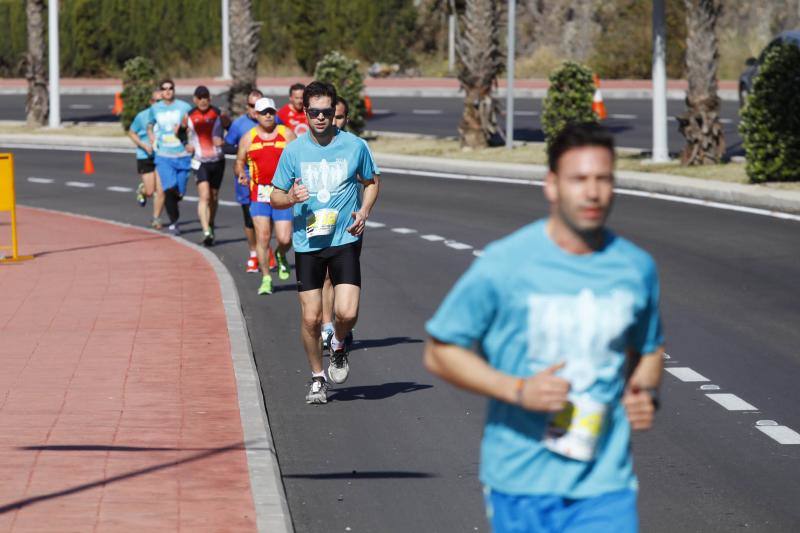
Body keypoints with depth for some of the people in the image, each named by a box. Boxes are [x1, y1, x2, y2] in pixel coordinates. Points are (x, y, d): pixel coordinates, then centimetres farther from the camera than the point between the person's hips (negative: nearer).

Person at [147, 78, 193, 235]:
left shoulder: (184, 107, -1)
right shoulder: (155, 109, 6)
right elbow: (150, 127, 23)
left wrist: (192, 145, -8)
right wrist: (153, 141, 8)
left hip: (182, 156, 0)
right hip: (164, 156, 0)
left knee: (179, 192, 4)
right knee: (170, 189, -18)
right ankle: (173, 222, -5)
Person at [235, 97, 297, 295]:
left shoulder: (287, 134, 3)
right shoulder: (248, 138, 6)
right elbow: (239, 162, 13)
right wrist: (242, 174, -8)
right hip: (259, 194, 1)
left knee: (284, 239, -6)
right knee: (262, 236, -8)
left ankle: (281, 256, 30)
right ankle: (266, 279, 3)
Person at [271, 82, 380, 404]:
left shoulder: (354, 146, -1)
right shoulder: (293, 151, 0)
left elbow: (372, 181, 16)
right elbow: (275, 197, 7)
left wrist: (364, 213, -2)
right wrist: (291, 198, -17)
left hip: (345, 241, -1)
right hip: (307, 244, 1)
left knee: (347, 313, -13)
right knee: (311, 318, 0)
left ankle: (339, 345, 21)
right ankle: (317, 378, 21)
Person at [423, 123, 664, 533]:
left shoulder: (637, 269, 4)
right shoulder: (503, 265, -8)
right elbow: (440, 351, -4)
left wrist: (645, 392, 0)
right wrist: (518, 390, -18)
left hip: (605, 485, 2)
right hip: (522, 485, -2)